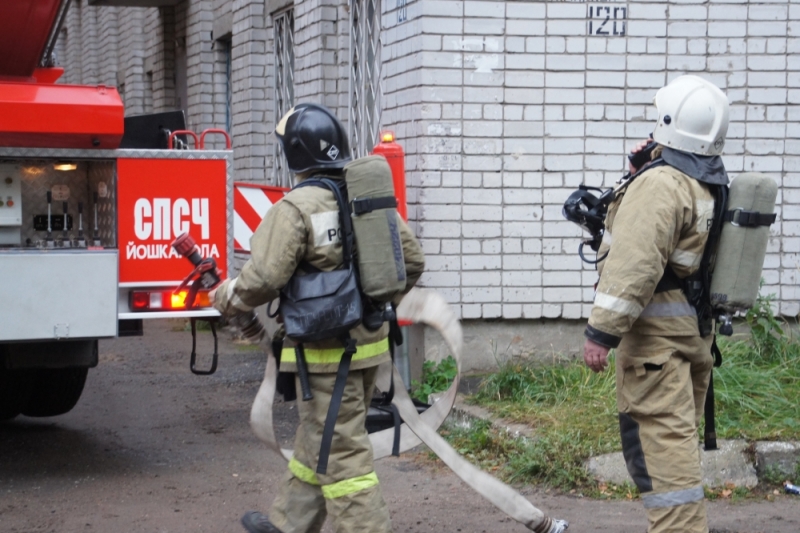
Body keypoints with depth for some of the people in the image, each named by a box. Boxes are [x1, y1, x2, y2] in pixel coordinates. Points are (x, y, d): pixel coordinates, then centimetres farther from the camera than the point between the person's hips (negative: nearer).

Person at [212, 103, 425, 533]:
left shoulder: (296, 208, -16)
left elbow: (264, 278, -20)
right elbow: (411, 260, 11)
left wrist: (227, 297, -1)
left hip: (326, 350, -8)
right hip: (369, 341, 8)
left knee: (341, 452, -3)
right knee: (318, 437, 20)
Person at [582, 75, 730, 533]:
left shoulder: (661, 185, -18)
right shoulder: (713, 184, 11)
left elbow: (634, 265, -25)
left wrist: (602, 332, -23)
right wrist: (646, 169, 14)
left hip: (658, 334, -10)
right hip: (696, 329, 10)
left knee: (662, 437, -11)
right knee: (679, 435, 18)